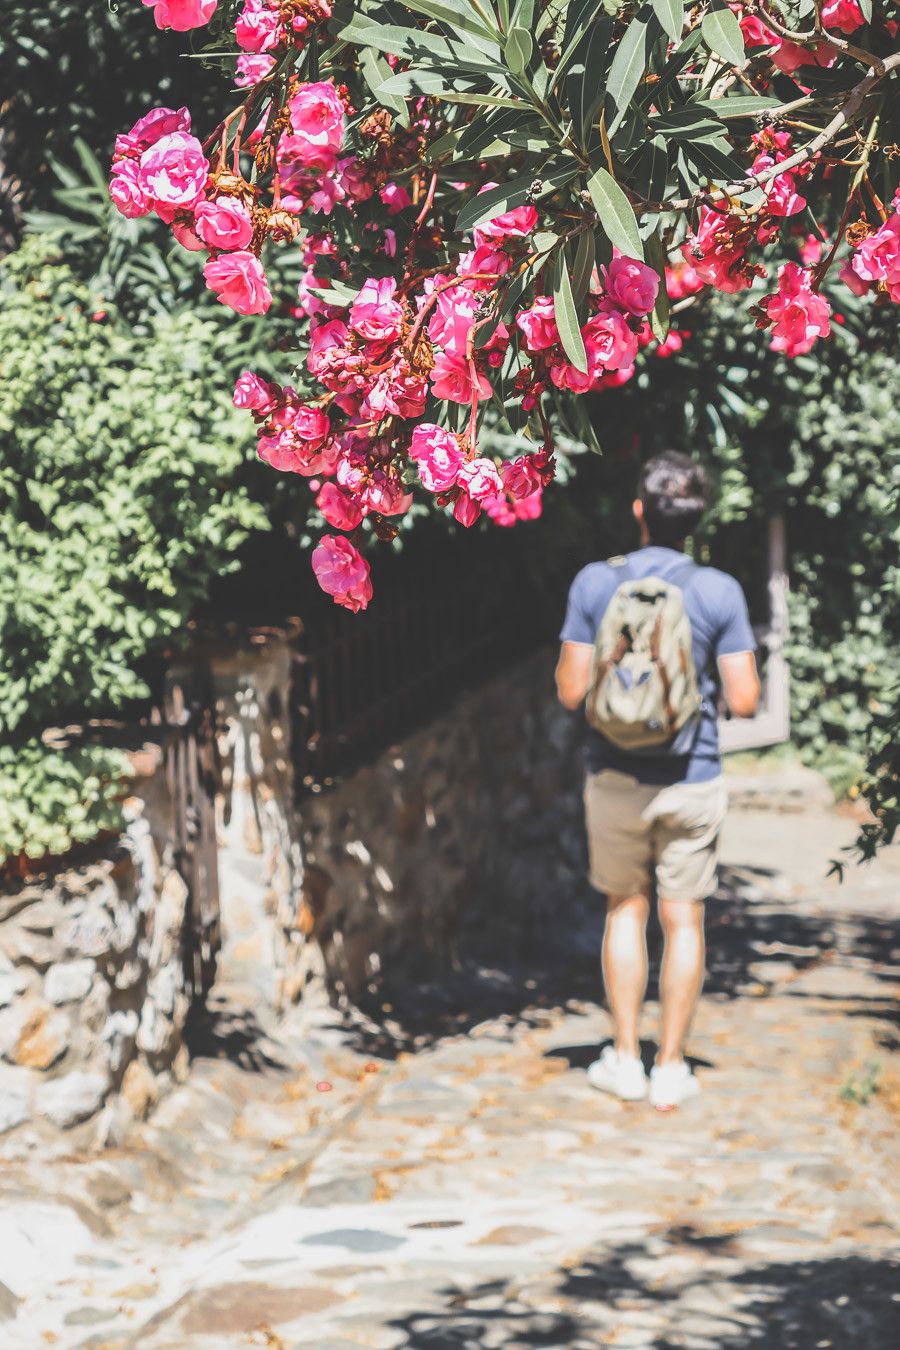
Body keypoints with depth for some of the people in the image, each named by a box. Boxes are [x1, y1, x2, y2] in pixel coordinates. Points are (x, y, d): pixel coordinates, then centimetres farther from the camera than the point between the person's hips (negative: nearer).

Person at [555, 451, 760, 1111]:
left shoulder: (594, 583, -7)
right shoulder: (719, 591, -9)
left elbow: (573, 692, -5)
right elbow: (744, 701, -8)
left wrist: (567, 663, 15)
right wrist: (746, 671, 12)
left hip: (615, 779, 1)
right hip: (692, 781, -1)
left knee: (626, 909, 15)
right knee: (684, 920, 8)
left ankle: (626, 1058, 16)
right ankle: (671, 1069, 11)